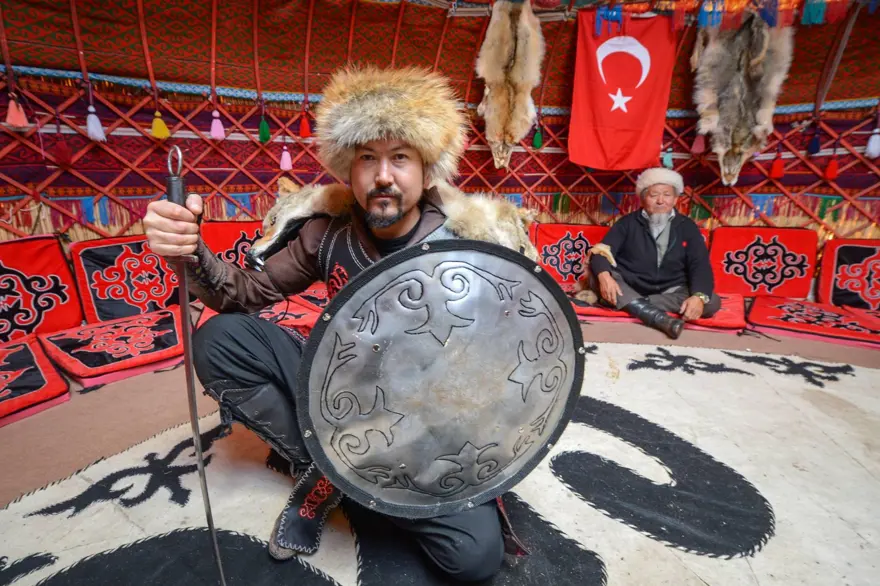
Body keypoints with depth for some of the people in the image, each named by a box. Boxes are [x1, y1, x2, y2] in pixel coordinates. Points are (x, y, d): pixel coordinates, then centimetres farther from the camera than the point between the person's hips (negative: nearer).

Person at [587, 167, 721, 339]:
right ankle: (659, 318, -40)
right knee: (596, 275, -28)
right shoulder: (628, 222, 3)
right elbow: (601, 252, -9)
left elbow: (700, 266, -2)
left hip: (670, 292, 2)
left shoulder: (687, 227, 7)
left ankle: (631, 305, -31)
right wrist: (604, 276, -32)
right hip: (627, 287, -1)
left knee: (712, 302, -22)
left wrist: (699, 297, -24)